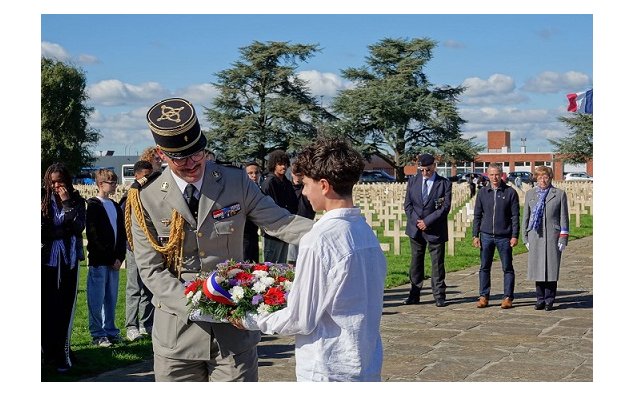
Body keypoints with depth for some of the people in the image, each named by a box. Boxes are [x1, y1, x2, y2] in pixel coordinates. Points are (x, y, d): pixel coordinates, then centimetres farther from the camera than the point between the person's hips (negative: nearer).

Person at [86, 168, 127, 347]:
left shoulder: (116, 207, 17)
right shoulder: (93, 205, -5)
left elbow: (122, 233, 15)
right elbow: (94, 235, -11)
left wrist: (119, 257, 2)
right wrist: (110, 258, -11)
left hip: (114, 261, 6)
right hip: (98, 260, -6)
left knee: (111, 298, 9)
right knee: (97, 298, -3)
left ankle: (110, 330, 17)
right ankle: (97, 334, 1)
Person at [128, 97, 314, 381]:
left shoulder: (236, 182, 0)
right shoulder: (146, 197, -4)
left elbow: (280, 222, -3)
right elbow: (150, 269, -5)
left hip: (233, 329, 0)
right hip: (177, 331, 0)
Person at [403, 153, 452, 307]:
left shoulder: (444, 184, -3)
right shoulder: (412, 181, 7)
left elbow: (446, 207, -9)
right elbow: (408, 204, 5)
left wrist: (427, 221, -14)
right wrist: (416, 221, -9)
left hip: (435, 230, -3)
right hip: (415, 229, 3)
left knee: (437, 263, 1)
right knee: (416, 262, 8)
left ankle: (439, 296, 7)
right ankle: (414, 295, 13)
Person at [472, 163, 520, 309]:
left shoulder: (510, 192, -1)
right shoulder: (482, 192, 7)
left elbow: (515, 216, -1)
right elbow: (477, 215, 10)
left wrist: (515, 236, -7)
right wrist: (475, 235, 3)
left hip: (504, 236, -2)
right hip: (486, 235, 2)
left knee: (507, 268, 3)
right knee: (484, 267, 5)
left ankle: (508, 297, 10)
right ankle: (484, 296, 12)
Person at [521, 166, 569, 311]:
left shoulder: (559, 194, 5)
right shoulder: (530, 194, 12)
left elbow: (564, 217, 4)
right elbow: (525, 216, 13)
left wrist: (563, 238, -2)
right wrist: (525, 237, 7)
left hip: (552, 236, -2)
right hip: (535, 236, 2)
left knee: (551, 268, -1)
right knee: (537, 268, 3)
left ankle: (549, 300, 8)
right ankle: (540, 299, 12)